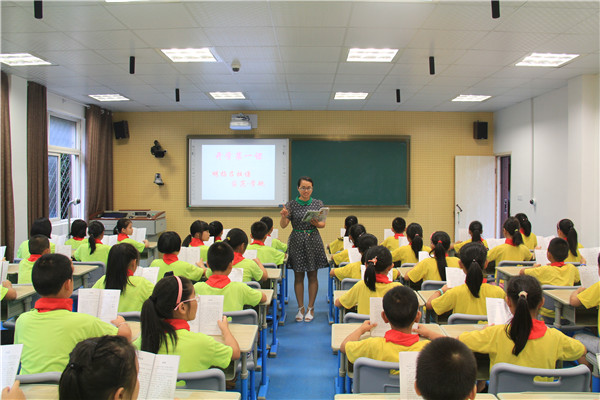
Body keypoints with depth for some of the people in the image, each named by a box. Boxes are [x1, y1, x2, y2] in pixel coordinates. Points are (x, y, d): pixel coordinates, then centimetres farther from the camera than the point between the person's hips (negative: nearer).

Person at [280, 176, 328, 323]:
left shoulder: (318, 203, 2)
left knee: (312, 276, 6)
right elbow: (283, 225, -5)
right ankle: (300, 308, 17)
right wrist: (284, 216, -26)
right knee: (298, 276, 6)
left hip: (313, 241, 1)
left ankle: (311, 308, 17)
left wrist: (317, 223, -19)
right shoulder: (291, 204, -2)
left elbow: (323, 224, 3)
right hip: (297, 241, 0)